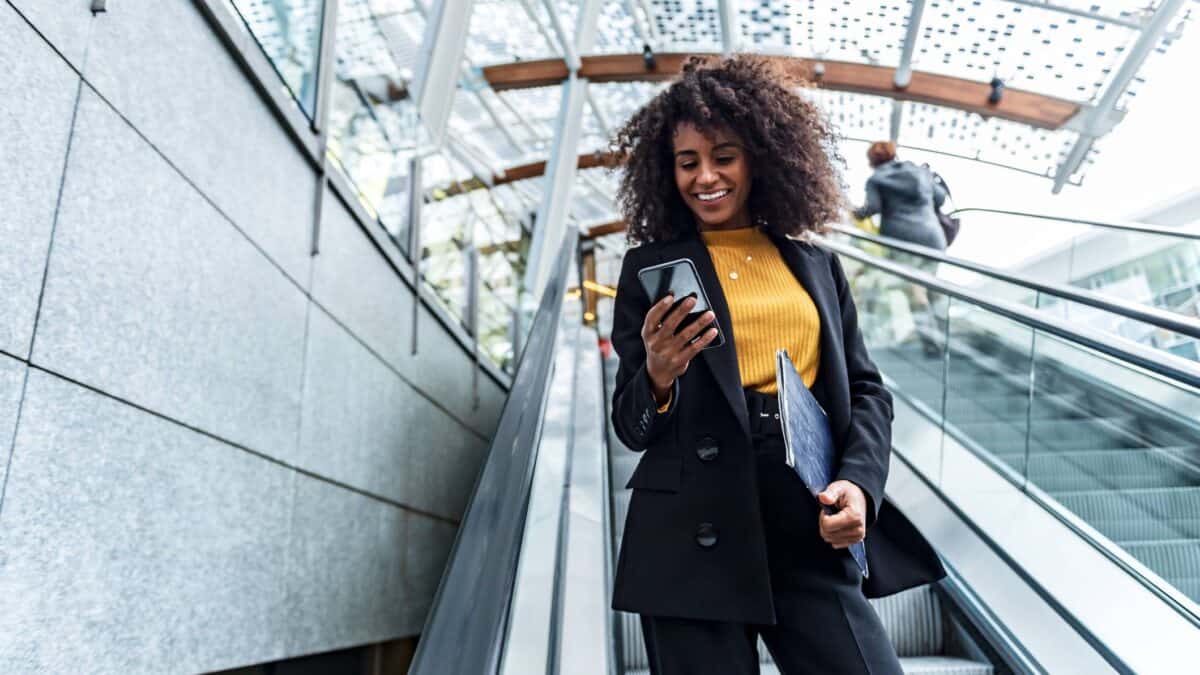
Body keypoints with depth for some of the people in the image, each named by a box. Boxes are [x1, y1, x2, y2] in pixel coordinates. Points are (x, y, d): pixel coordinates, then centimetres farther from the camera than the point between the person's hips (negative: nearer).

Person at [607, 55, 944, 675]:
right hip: (695, 537, -2)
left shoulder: (817, 266, 12)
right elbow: (631, 429, 1)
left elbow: (866, 389, 12)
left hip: (809, 533, 3)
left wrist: (859, 481, -7)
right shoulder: (650, 267, 2)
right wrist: (658, 378, -21)